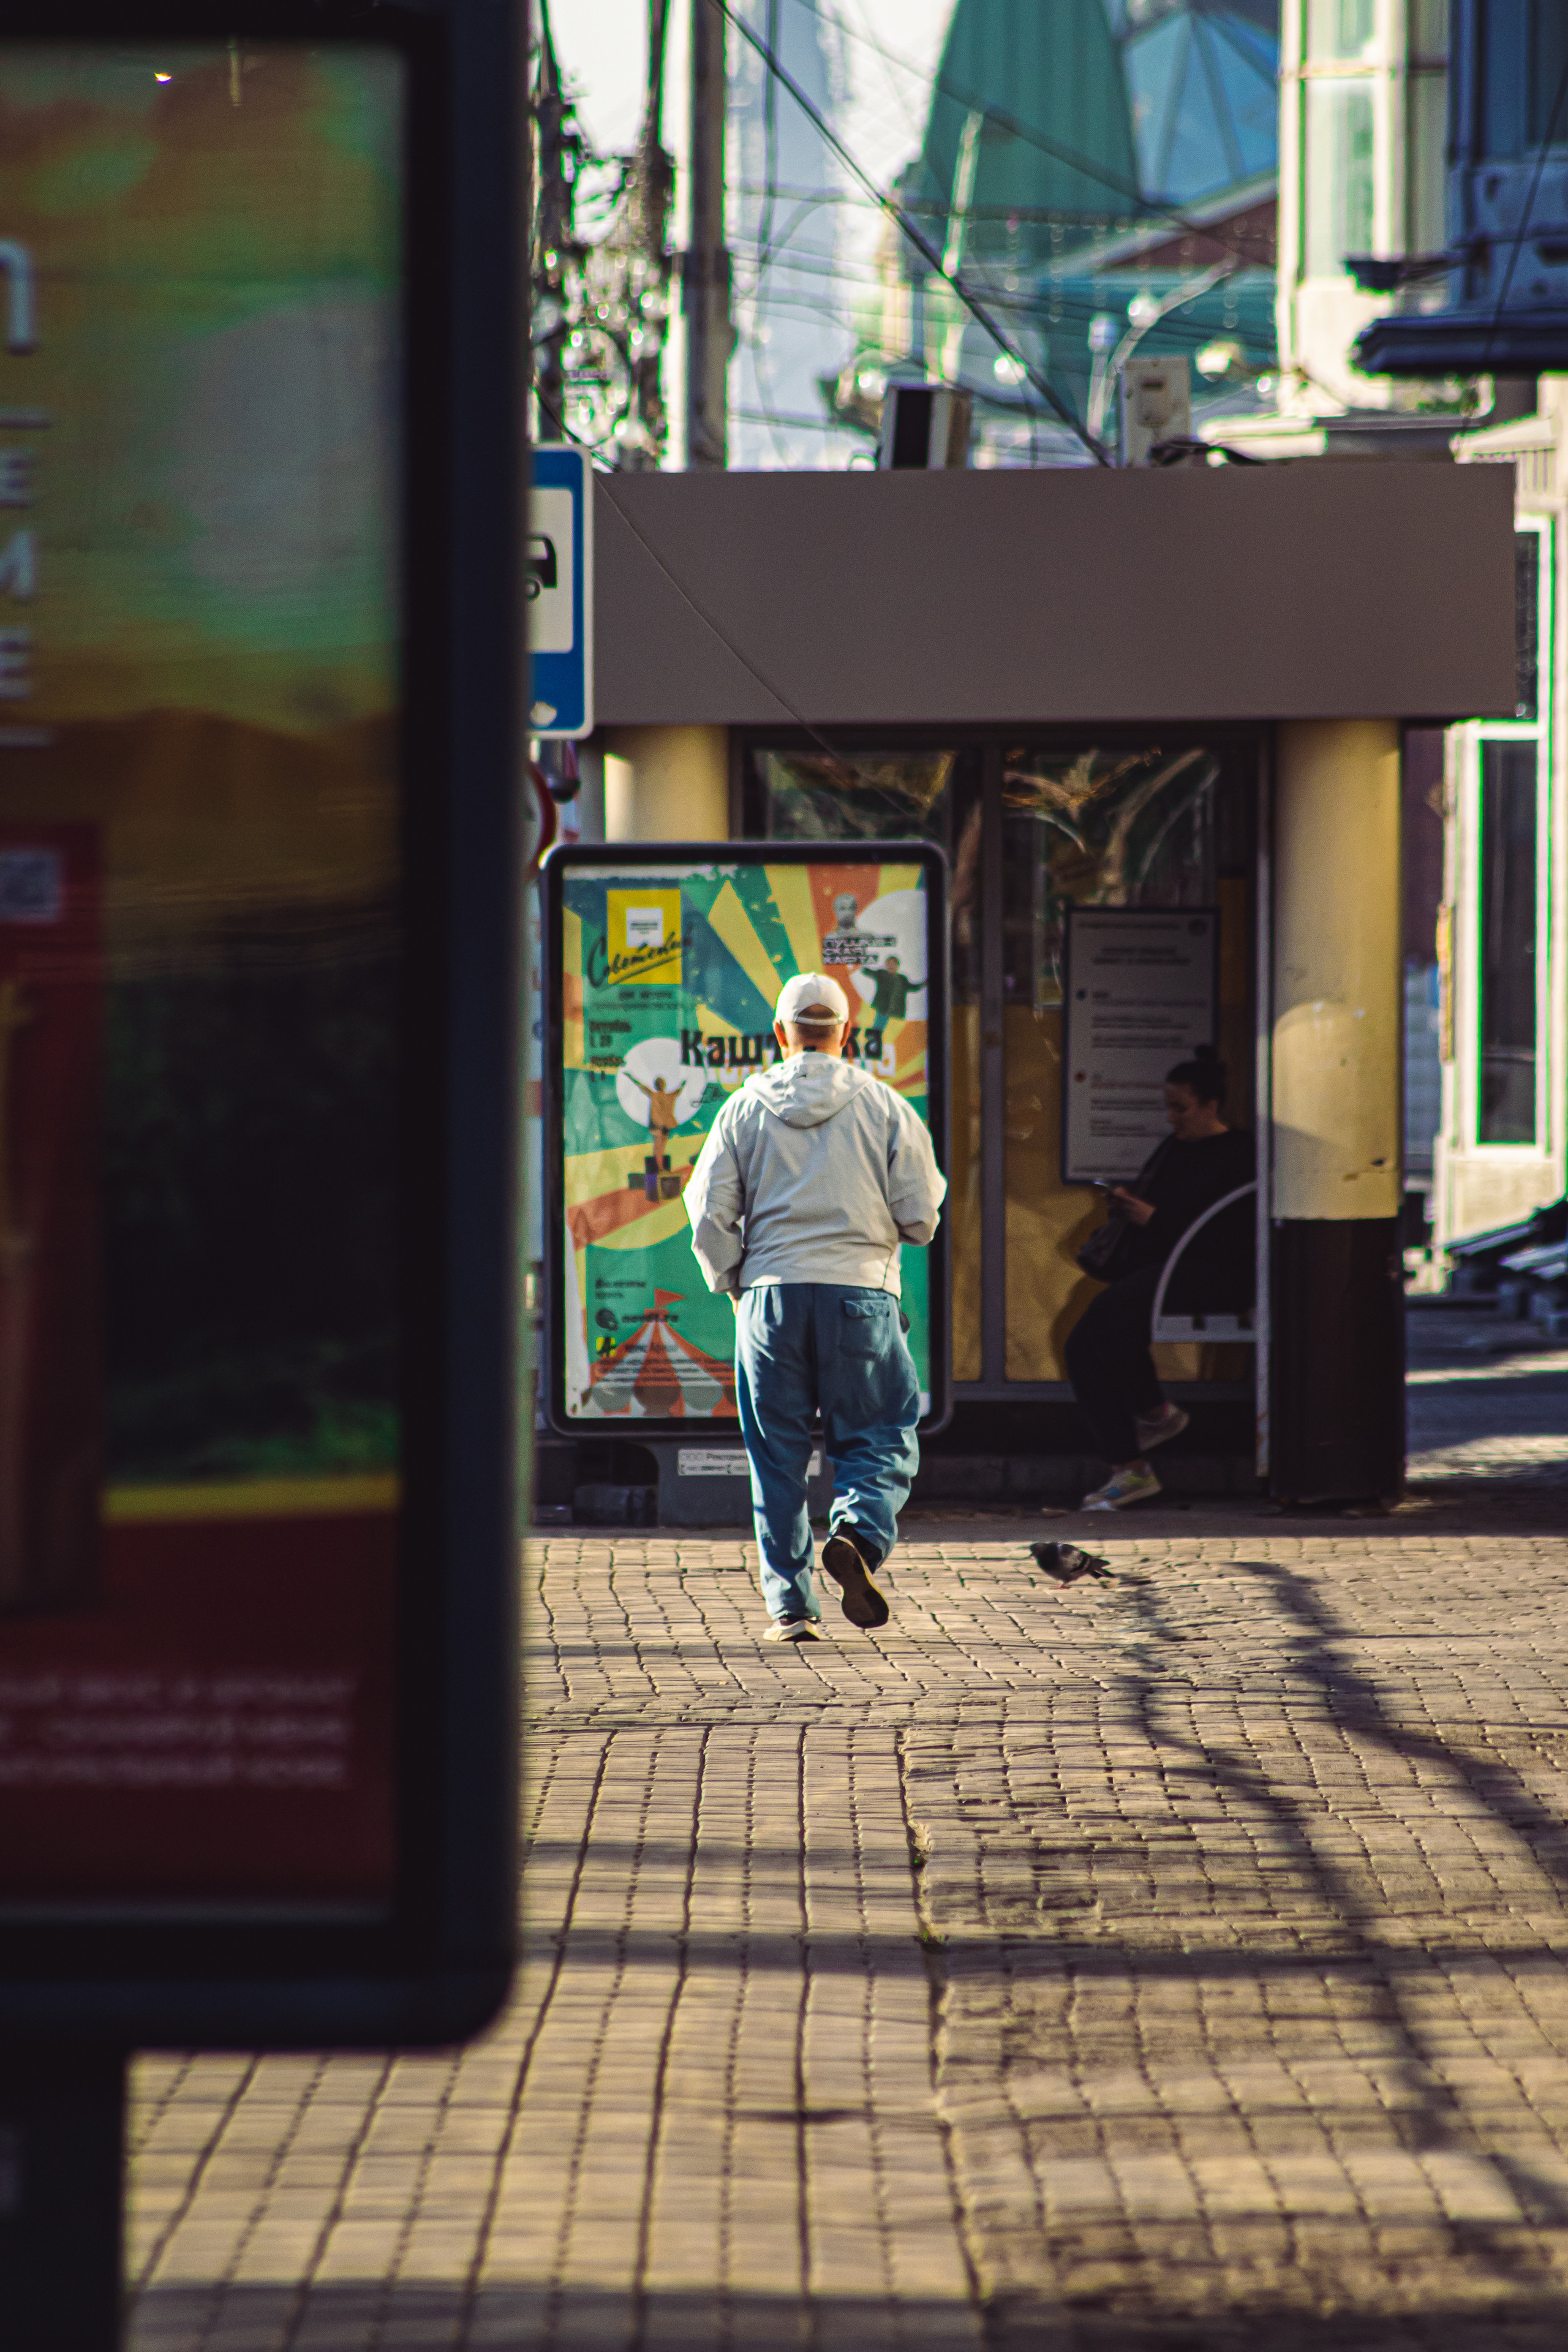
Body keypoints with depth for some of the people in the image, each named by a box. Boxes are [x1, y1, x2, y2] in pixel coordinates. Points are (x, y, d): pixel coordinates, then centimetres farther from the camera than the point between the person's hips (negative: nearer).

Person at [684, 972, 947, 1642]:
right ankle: (858, 1534, -22)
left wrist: (733, 1285, 15)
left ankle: (790, 1605, 4)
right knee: (880, 1441, 7)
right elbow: (921, 1218, 1)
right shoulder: (885, 1108, 1)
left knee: (778, 1458, 8)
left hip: (771, 1294, 1)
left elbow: (709, 1216, 1)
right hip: (861, 1292, -1)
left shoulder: (744, 1109, 3)